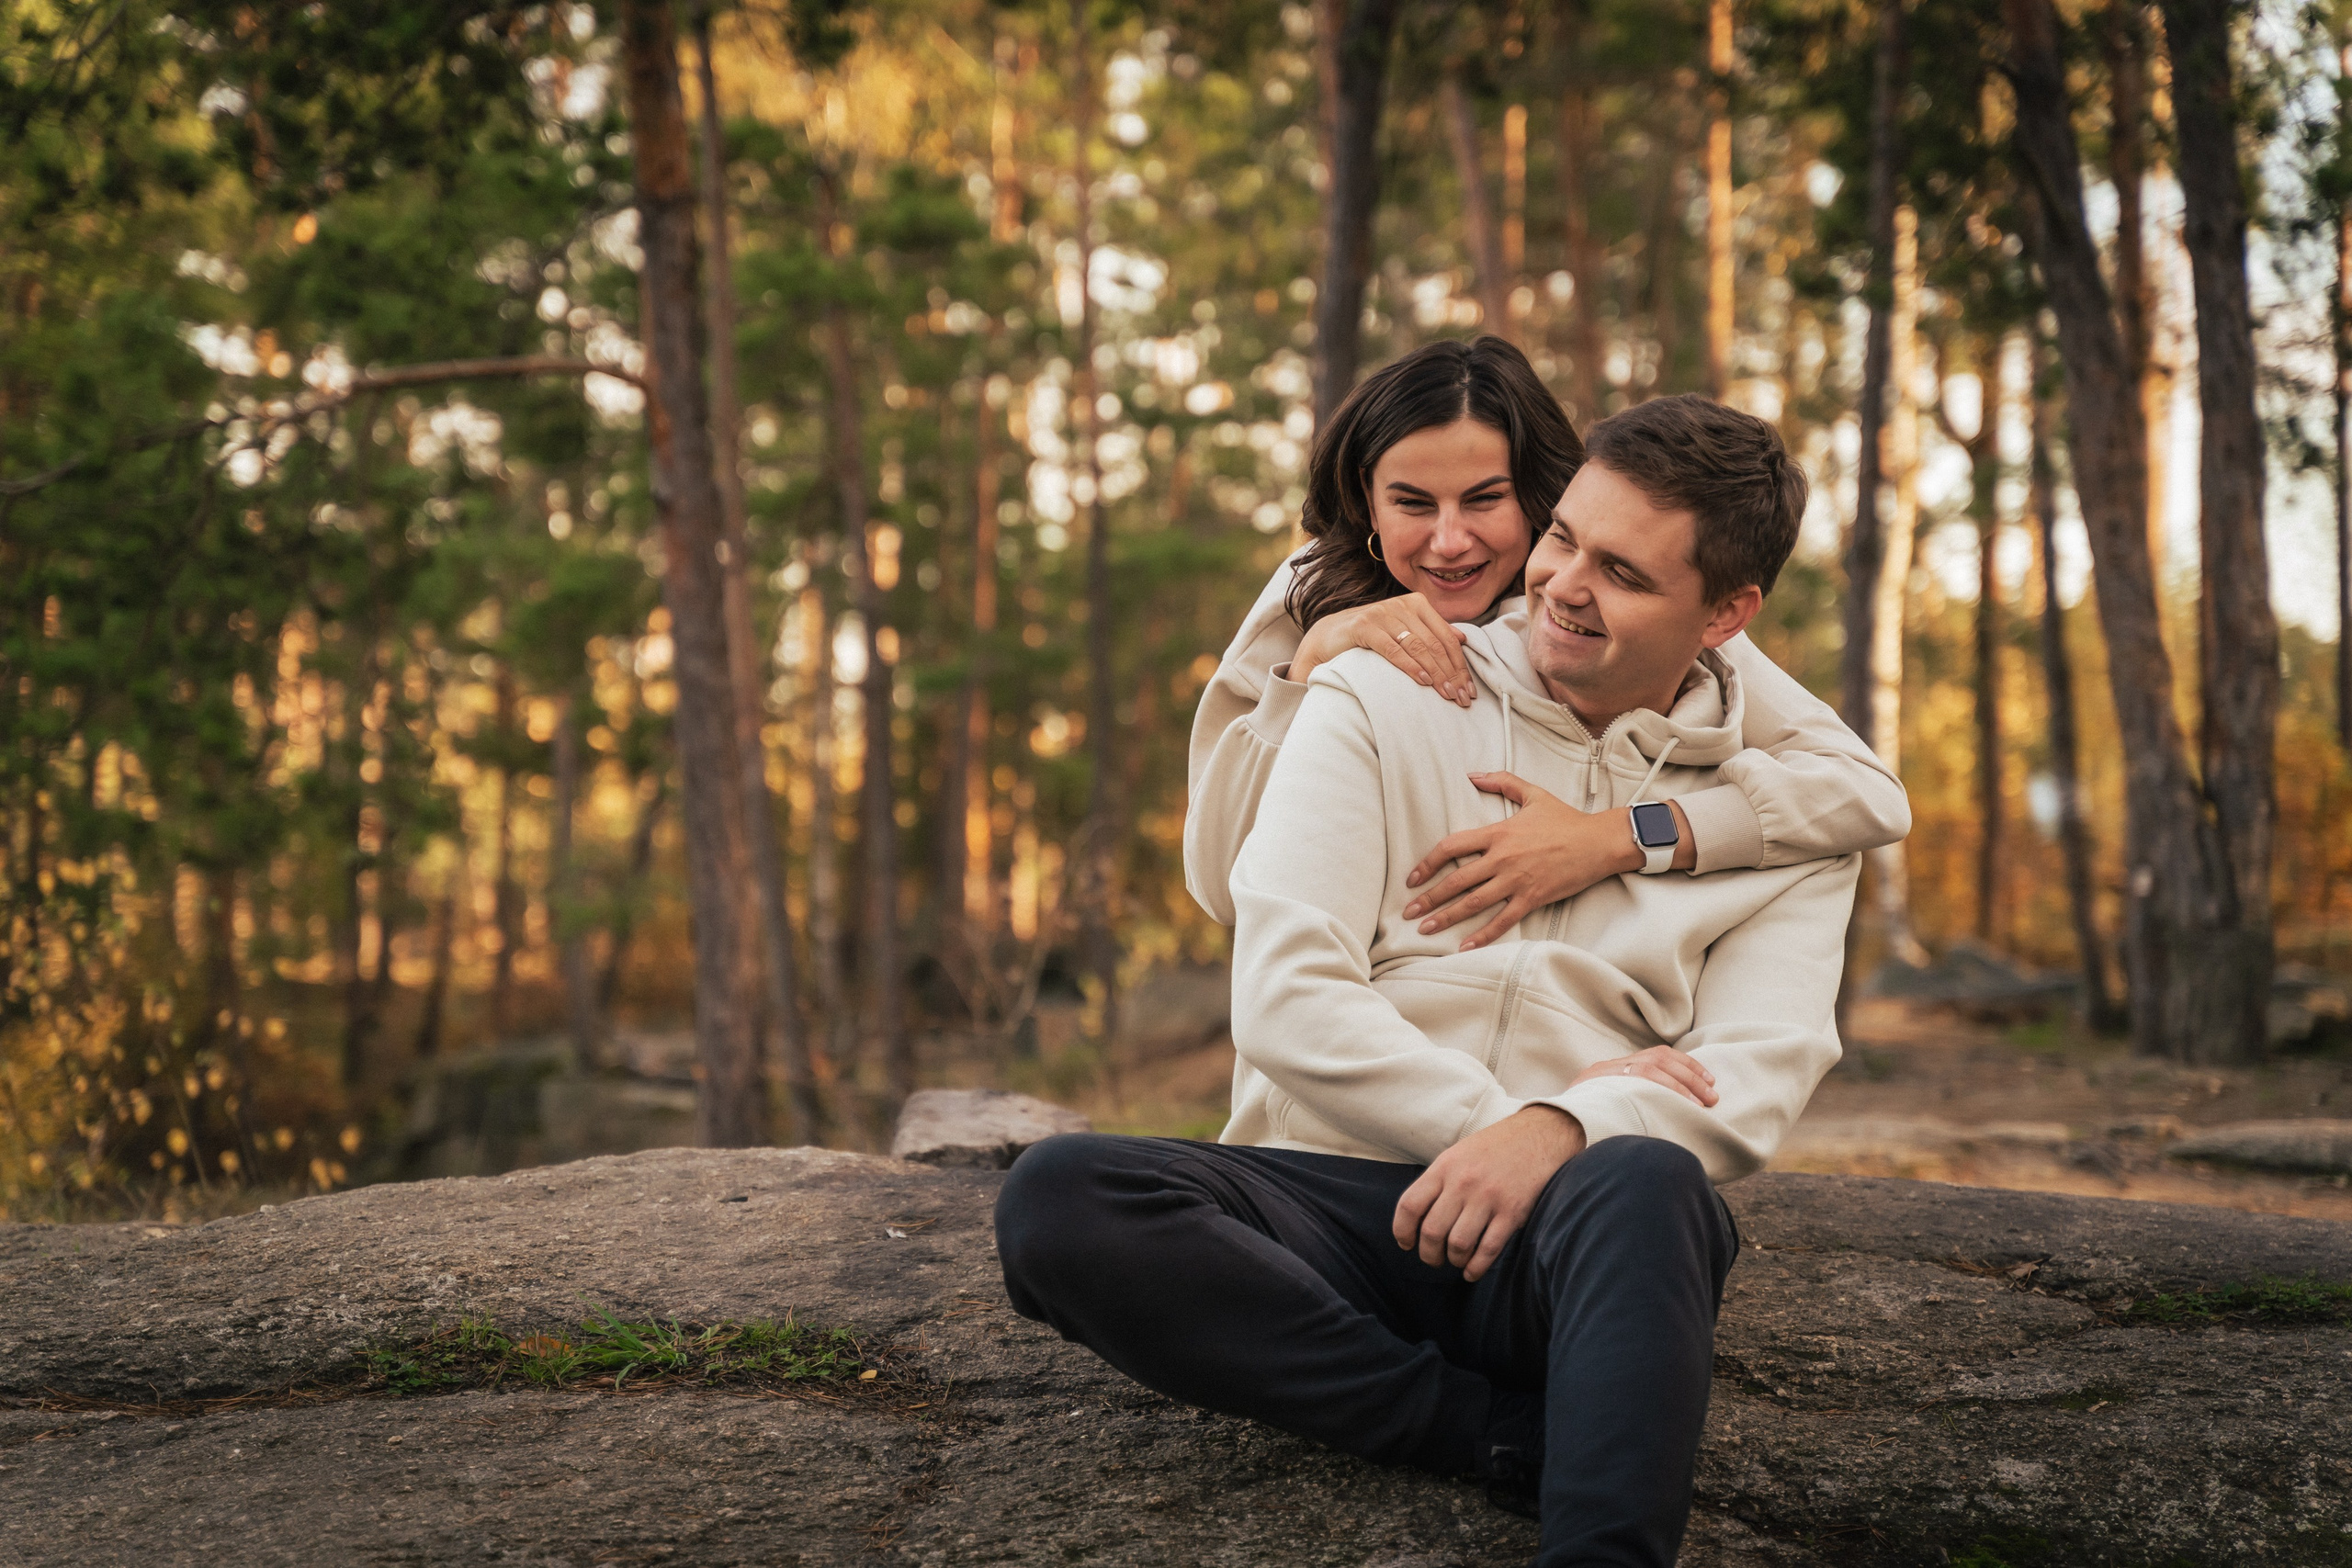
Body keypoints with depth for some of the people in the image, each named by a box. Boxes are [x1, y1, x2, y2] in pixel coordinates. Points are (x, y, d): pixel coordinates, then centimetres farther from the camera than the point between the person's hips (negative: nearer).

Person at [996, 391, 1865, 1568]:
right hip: (1339, 1197, 2)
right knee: (1056, 1200, -30)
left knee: (1642, 1182, -38)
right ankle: (1537, 1440, -29)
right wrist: (1492, 1117, -13)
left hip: (1568, 1245, -1)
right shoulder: (1375, 702, 10)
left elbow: (1755, 1082, -2)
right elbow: (1285, 997, -1)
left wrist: (1561, 1130, -23)